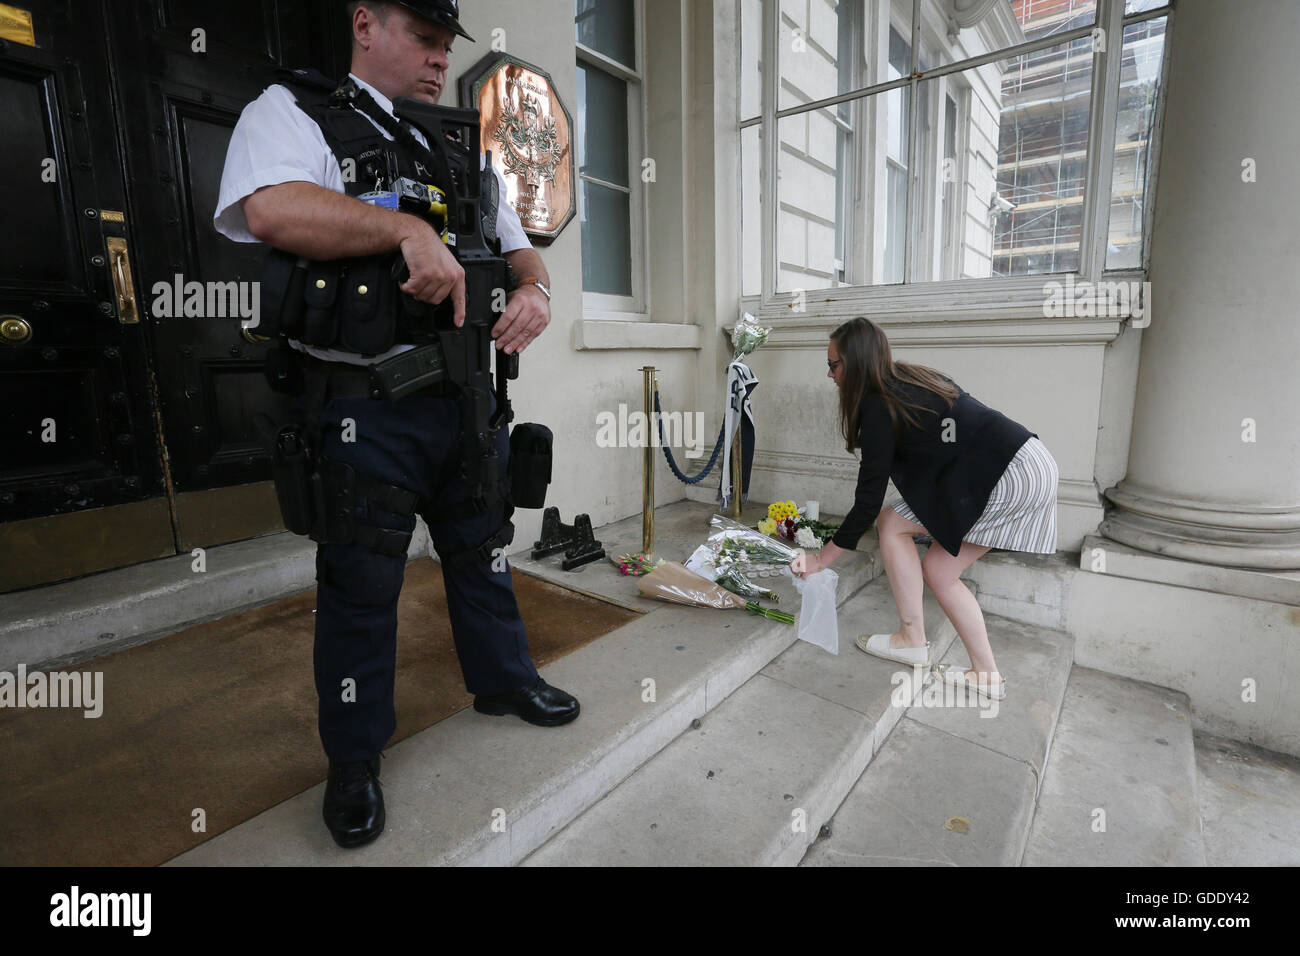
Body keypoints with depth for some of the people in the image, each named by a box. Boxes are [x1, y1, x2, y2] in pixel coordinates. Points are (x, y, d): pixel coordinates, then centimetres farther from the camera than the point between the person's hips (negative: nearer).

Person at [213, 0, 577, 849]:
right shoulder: (295, 114, 3)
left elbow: (520, 249, 19)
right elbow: (271, 209, -18)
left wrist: (535, 290, -3)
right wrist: (408, 228, -22)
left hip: (467, 395, 6)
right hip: (366, 405, -5)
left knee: (483, 552, 16)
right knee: (361, 586, 5)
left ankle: (503, 680, 39)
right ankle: (356, 757, 26)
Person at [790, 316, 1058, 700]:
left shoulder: (879, 406, -16)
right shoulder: (911, 378, 10)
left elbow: (868, 503, -13)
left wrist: (821, 559, -4)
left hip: (1009, 475, -9)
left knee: (891, 523, -4)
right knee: (939, 571, 11)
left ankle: (913, 640, 6)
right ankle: (986, 674, 18)